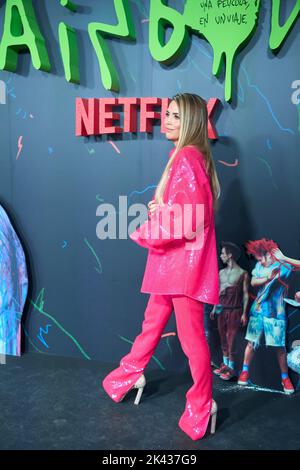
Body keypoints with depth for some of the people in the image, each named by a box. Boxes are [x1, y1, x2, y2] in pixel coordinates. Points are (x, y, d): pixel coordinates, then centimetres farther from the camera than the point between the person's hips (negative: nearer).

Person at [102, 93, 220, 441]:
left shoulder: (188, 157, -16)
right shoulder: (181, 156, 15)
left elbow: (190, 219, -23)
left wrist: (145, 233, -11)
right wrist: (158, 208, 3)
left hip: (185, 257, -10)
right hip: (172, 257, 10)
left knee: (190, 335, 3)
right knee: (153, 320, 22)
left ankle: (202, 406, 22)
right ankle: (130, 375, 41)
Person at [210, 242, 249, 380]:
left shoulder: (243, 273, -6)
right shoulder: (221, 272, 9)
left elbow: (245, 294, -6)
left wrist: (244, 313, -9)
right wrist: (214, 308, 12)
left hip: (235, 310, -5)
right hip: (221, 310, 5)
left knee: (230, 339, -4)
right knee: (223, 338, 11)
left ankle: (231, 368, 7)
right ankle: (225, 364, 22)